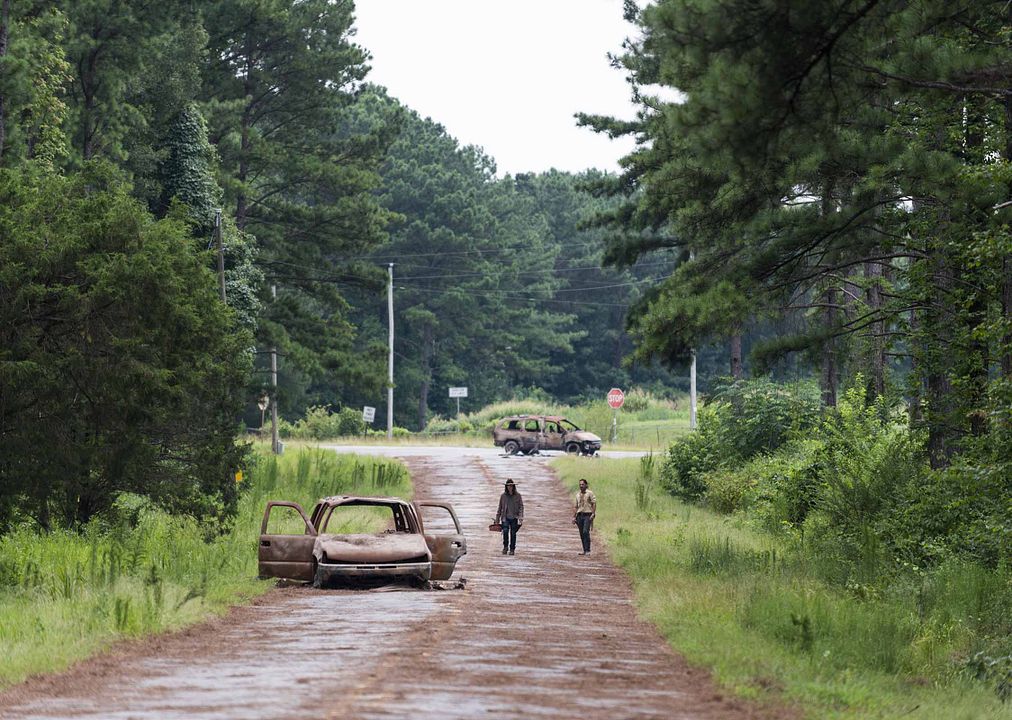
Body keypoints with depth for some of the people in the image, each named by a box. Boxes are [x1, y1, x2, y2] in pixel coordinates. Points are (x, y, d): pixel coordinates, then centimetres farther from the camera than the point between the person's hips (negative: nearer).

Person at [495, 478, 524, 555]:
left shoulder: (517, 496, 2)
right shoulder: (503, 496, 5)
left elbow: (521, 507, 1)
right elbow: (500, 508, 12)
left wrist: (521, 518, -10)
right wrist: (497, 519, 12)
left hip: (514, 518, 0)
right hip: (505, 518, 0)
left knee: (513, 534, 1)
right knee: (505, 531, -18)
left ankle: (512, 549, 14)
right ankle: (505, 547, -1)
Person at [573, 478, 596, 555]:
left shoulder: (590, 493, 0)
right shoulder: (578, 495, 16)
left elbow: (594, 504, -4)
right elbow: (575, 507, 19)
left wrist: (593, 514, -14)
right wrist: (574, 517, 12)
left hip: (587, 515, -6)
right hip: (580, 515, 6)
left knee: (586, 532, -17)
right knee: (581, 534, 5)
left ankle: (588, 550, -16)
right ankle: (585, 550, 11)